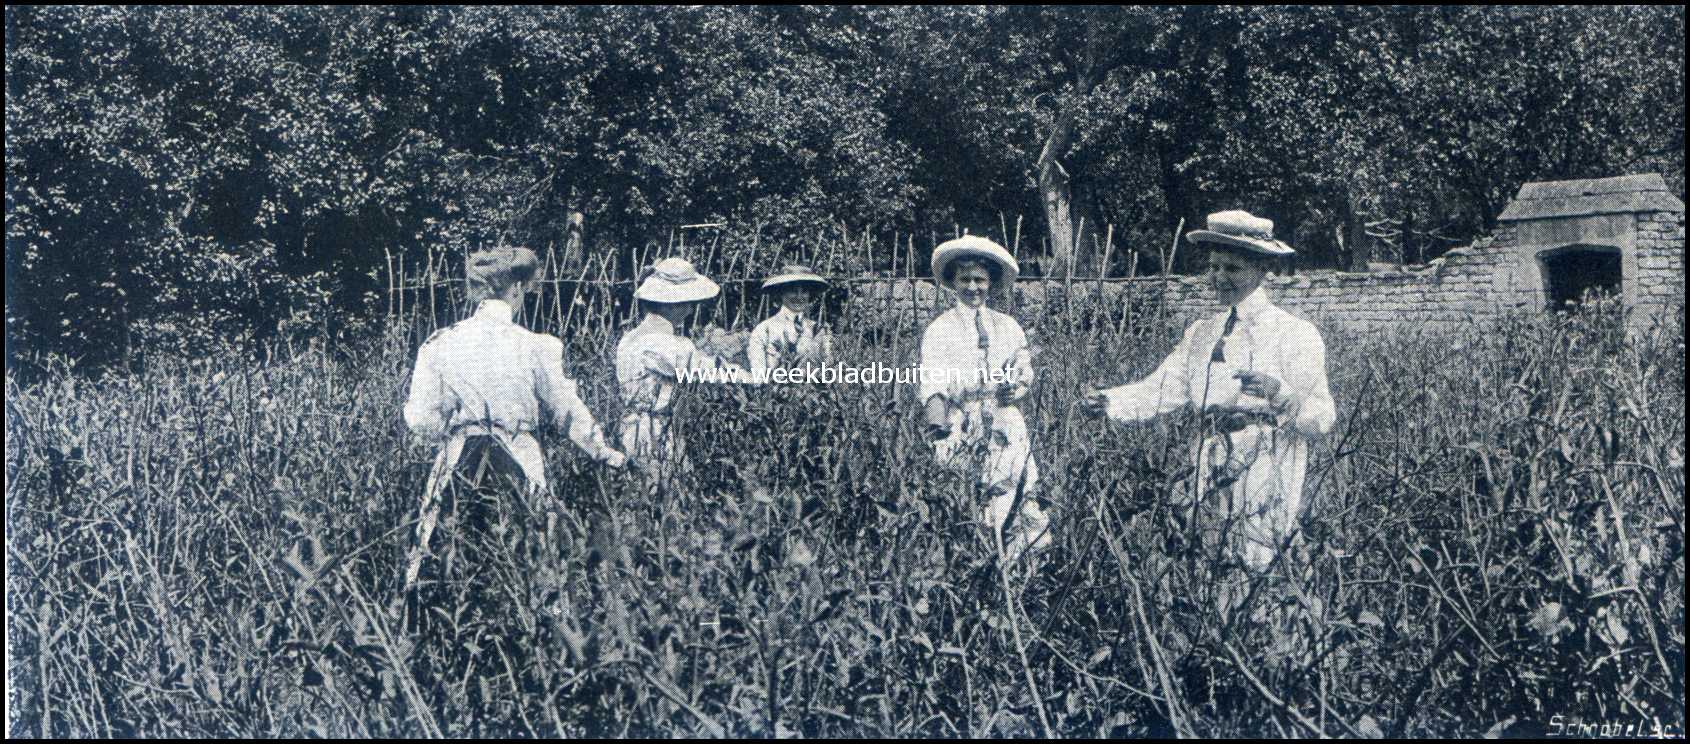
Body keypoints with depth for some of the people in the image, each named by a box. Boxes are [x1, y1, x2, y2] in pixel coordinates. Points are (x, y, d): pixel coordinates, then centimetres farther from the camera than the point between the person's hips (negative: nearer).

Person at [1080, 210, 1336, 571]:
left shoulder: (1296, 334, -3)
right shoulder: (1203, 333, 14)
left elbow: (1322, 420, -9)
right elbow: (1162, 388, 3)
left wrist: (1279, 392, -28)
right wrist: (1111, 402, -15)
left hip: (1271, 483, -4)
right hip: (1216, 479, 5)